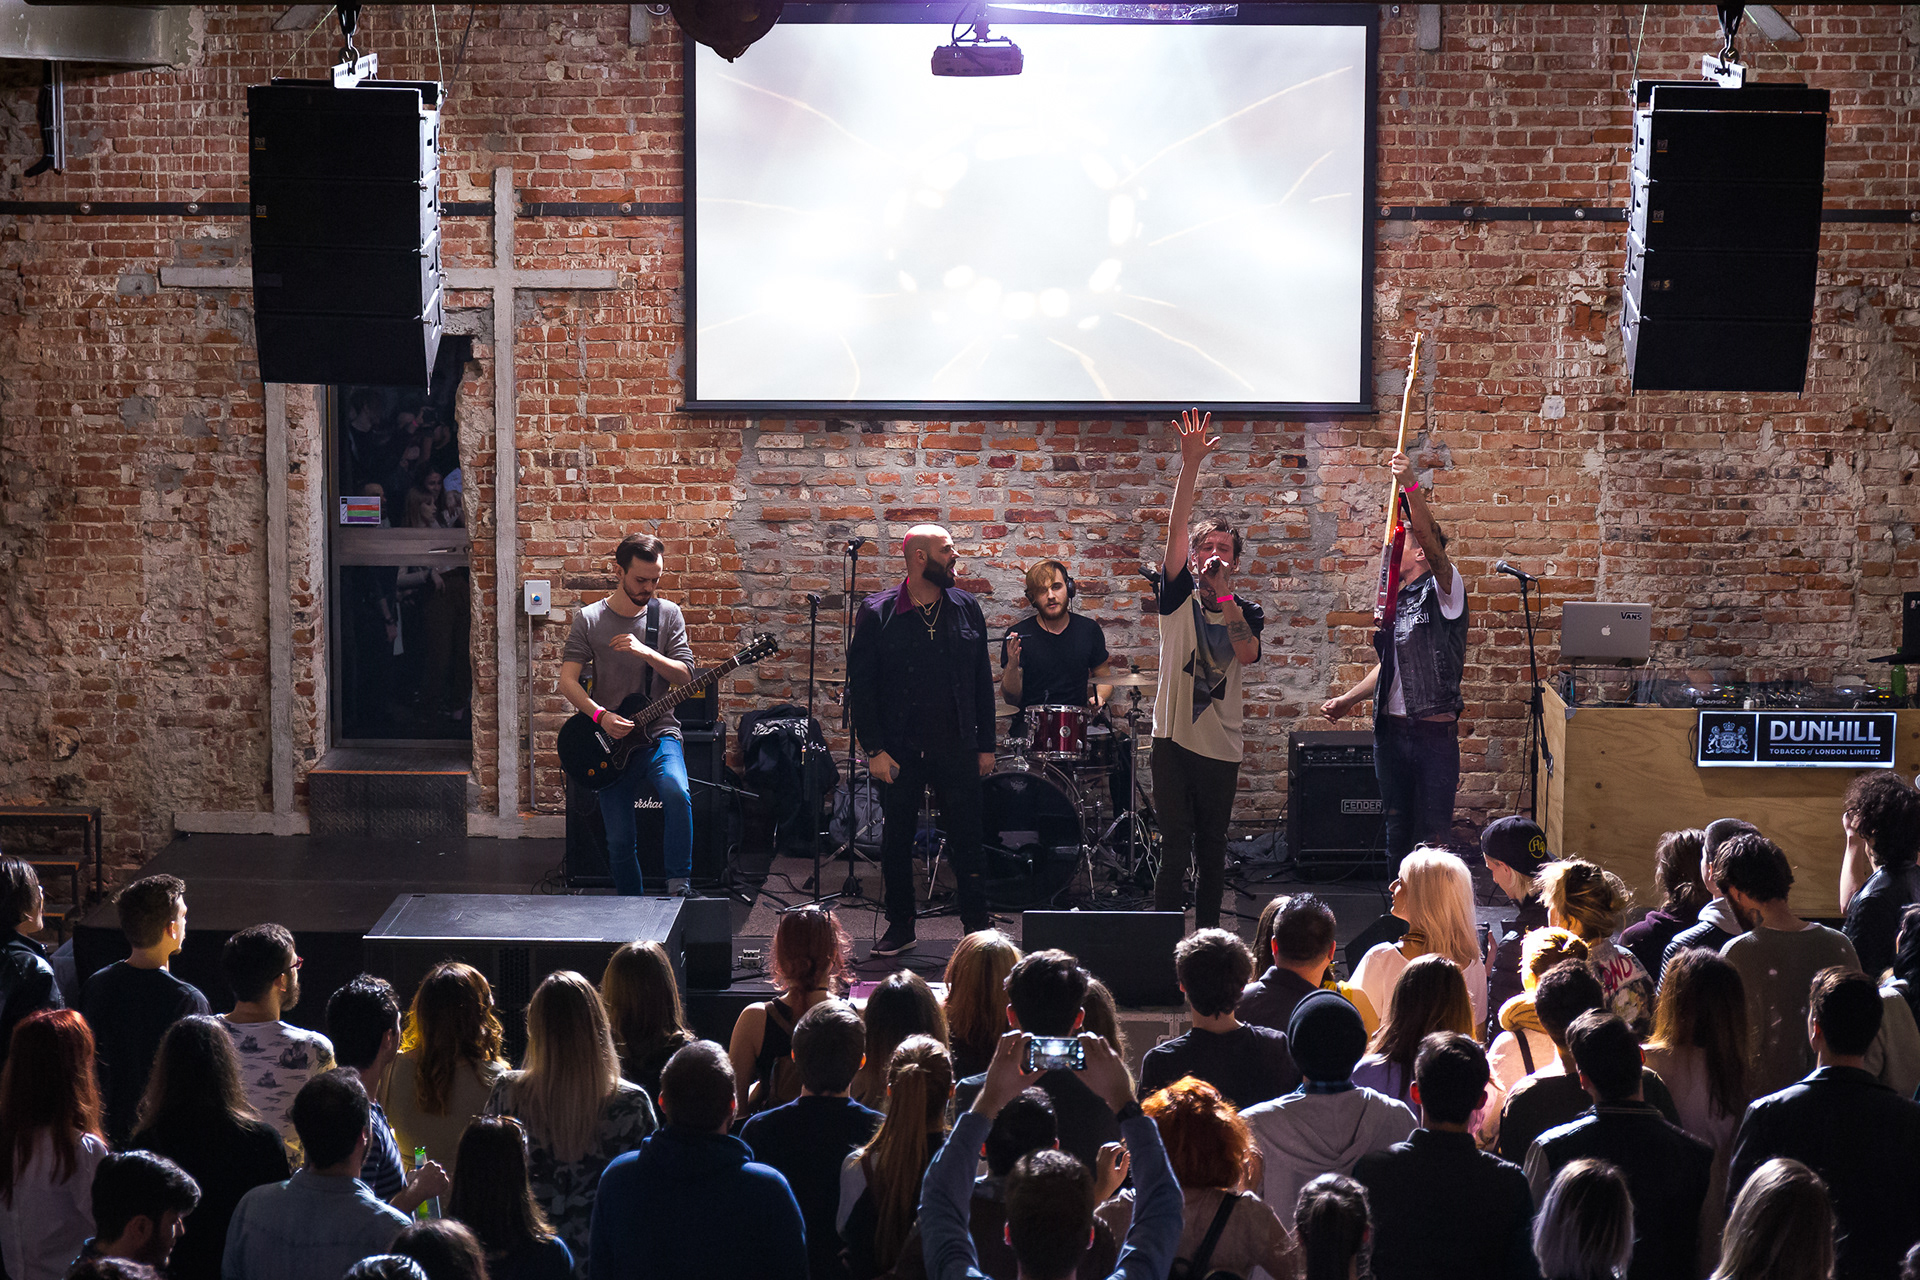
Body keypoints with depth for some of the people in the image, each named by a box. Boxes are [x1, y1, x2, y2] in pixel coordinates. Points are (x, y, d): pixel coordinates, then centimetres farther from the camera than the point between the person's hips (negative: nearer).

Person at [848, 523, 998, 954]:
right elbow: (860, 686, -3)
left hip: (957, 749, 2)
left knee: (966, 838, 3)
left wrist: (986, 745, 6)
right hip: (898, 750, -2)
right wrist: (873, 749, -8)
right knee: (897, 837, 7)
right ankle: (900, 927, 21)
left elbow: (982, 681, 9)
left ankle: (978, 928, 13)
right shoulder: (877, 614, -3)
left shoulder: (966, 609, 6)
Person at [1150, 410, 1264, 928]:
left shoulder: (1246, 612, 7)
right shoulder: (1180, 595, 2)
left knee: (1212, 849, 11)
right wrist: (1190, 466, -22)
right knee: (1175, 848, -7)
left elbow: (1247, 652, -15)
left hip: (1221, 743, 2)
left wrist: (1224, 593, -19)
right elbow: (1175, 530, -11)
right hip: (1173, 737, -2)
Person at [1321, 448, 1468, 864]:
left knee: (1432, 835, -6)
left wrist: (1411, 486, -36)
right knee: (1397, 829, 10)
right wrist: (1347, 700, 27)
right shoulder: (1394, 602, 17)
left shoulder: (1443, 590, -5)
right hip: (1390, 731, 7)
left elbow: (1429, 540, -24)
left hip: (1434, 732, -7)